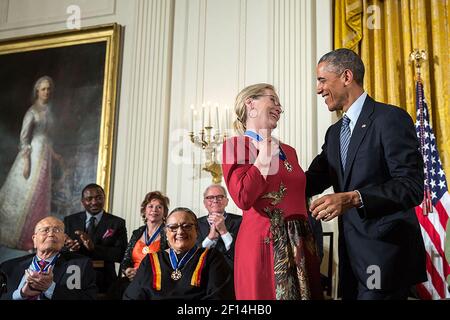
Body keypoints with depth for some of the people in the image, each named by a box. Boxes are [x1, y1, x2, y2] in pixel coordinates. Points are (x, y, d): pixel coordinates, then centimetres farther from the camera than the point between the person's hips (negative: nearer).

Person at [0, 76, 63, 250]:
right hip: (33, 154, -8)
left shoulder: (48, 109, 11)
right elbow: (24, 137, -15)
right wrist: (26, 161, -20)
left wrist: (54, 154, 21)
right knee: (26, 194, -1)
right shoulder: (32, 111, -12)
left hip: (44, 154, 8)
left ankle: (30, 233, 24)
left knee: (39, 195, 12)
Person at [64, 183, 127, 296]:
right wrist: (69, 248, -21)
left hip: (104, 284, -1)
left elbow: (121, 254, -13)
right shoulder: (69, 221, 3)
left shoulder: (117, 223, -4)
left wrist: (94, 247, -26)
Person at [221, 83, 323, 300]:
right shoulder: (236, 145, -4)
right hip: (263, 244, -7)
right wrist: (264, 156, -8)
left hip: (300, 244, 7)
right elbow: (243, 198, -18)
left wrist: (310, 243, 17)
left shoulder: (288, 151, 17)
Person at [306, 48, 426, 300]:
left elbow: (412, 186, -19)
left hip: (385, 253, -7)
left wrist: (353, 198, -31)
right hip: (351, 254, 7)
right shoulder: (335, 132, 15)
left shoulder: (391, 118, -10)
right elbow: (315, 179, 9)